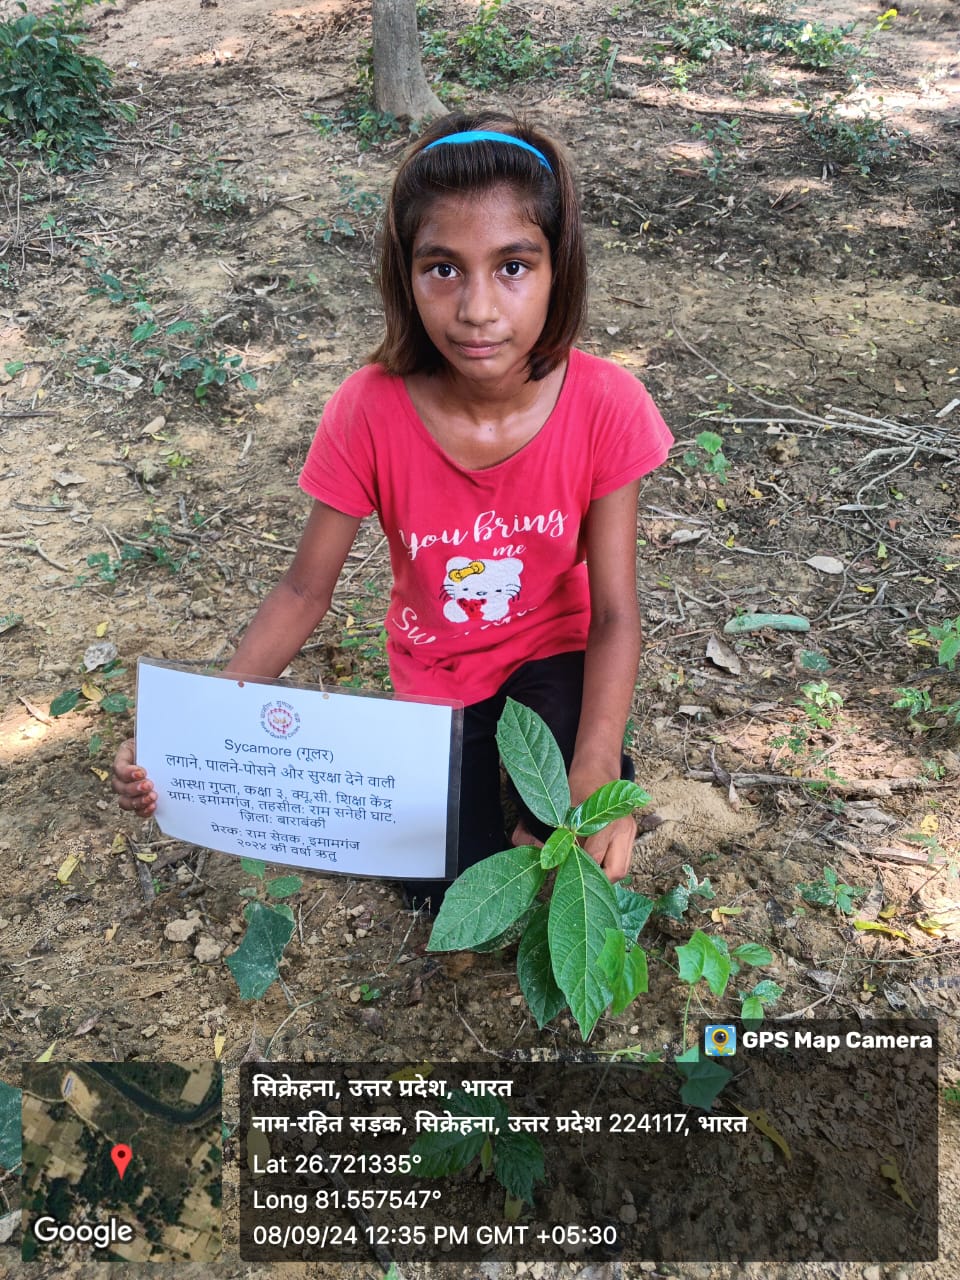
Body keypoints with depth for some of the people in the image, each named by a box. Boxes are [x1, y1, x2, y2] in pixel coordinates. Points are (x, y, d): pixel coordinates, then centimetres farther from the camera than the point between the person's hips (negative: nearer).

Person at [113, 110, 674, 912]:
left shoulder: (605, 406, -25)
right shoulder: (371, 412, -25)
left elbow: (614, 614, -22)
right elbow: (305, 592, -16)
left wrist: (595, 771, -38)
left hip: (551, 652, 0)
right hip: (435, 675, 1)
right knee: (452, 896, 0)